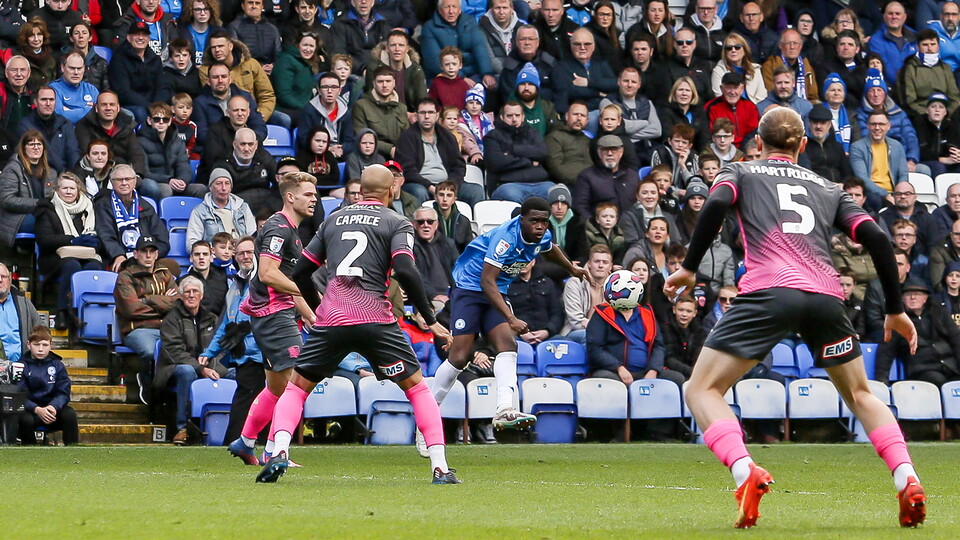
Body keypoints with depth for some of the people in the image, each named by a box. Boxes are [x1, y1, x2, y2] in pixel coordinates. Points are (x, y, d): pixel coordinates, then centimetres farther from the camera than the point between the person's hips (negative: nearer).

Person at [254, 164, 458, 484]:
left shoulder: (334, 220, 19)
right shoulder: (396, 223, 6)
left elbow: (300, 273, 20)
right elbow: (405, 271, -10)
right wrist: (431, 320, -3)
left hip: (331, 319, 3)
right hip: (375, 321, -2)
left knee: (297, 386, 16)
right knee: (417, 387, 10)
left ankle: (279, 453, -8)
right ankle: (440, 467, 1)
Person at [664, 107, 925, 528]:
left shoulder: (741, 172, 20)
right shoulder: (828, 189, 27)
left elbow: (716, 204, -3)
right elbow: (875, 238, 14)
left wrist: (689, 268, 2)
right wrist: (895, 311, 19)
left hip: (769, 290, -3)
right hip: (825, 296, 4)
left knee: (702, 390, 4)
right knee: (860, 394, 24)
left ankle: (745, 473, -22)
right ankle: (907, 481, 3)